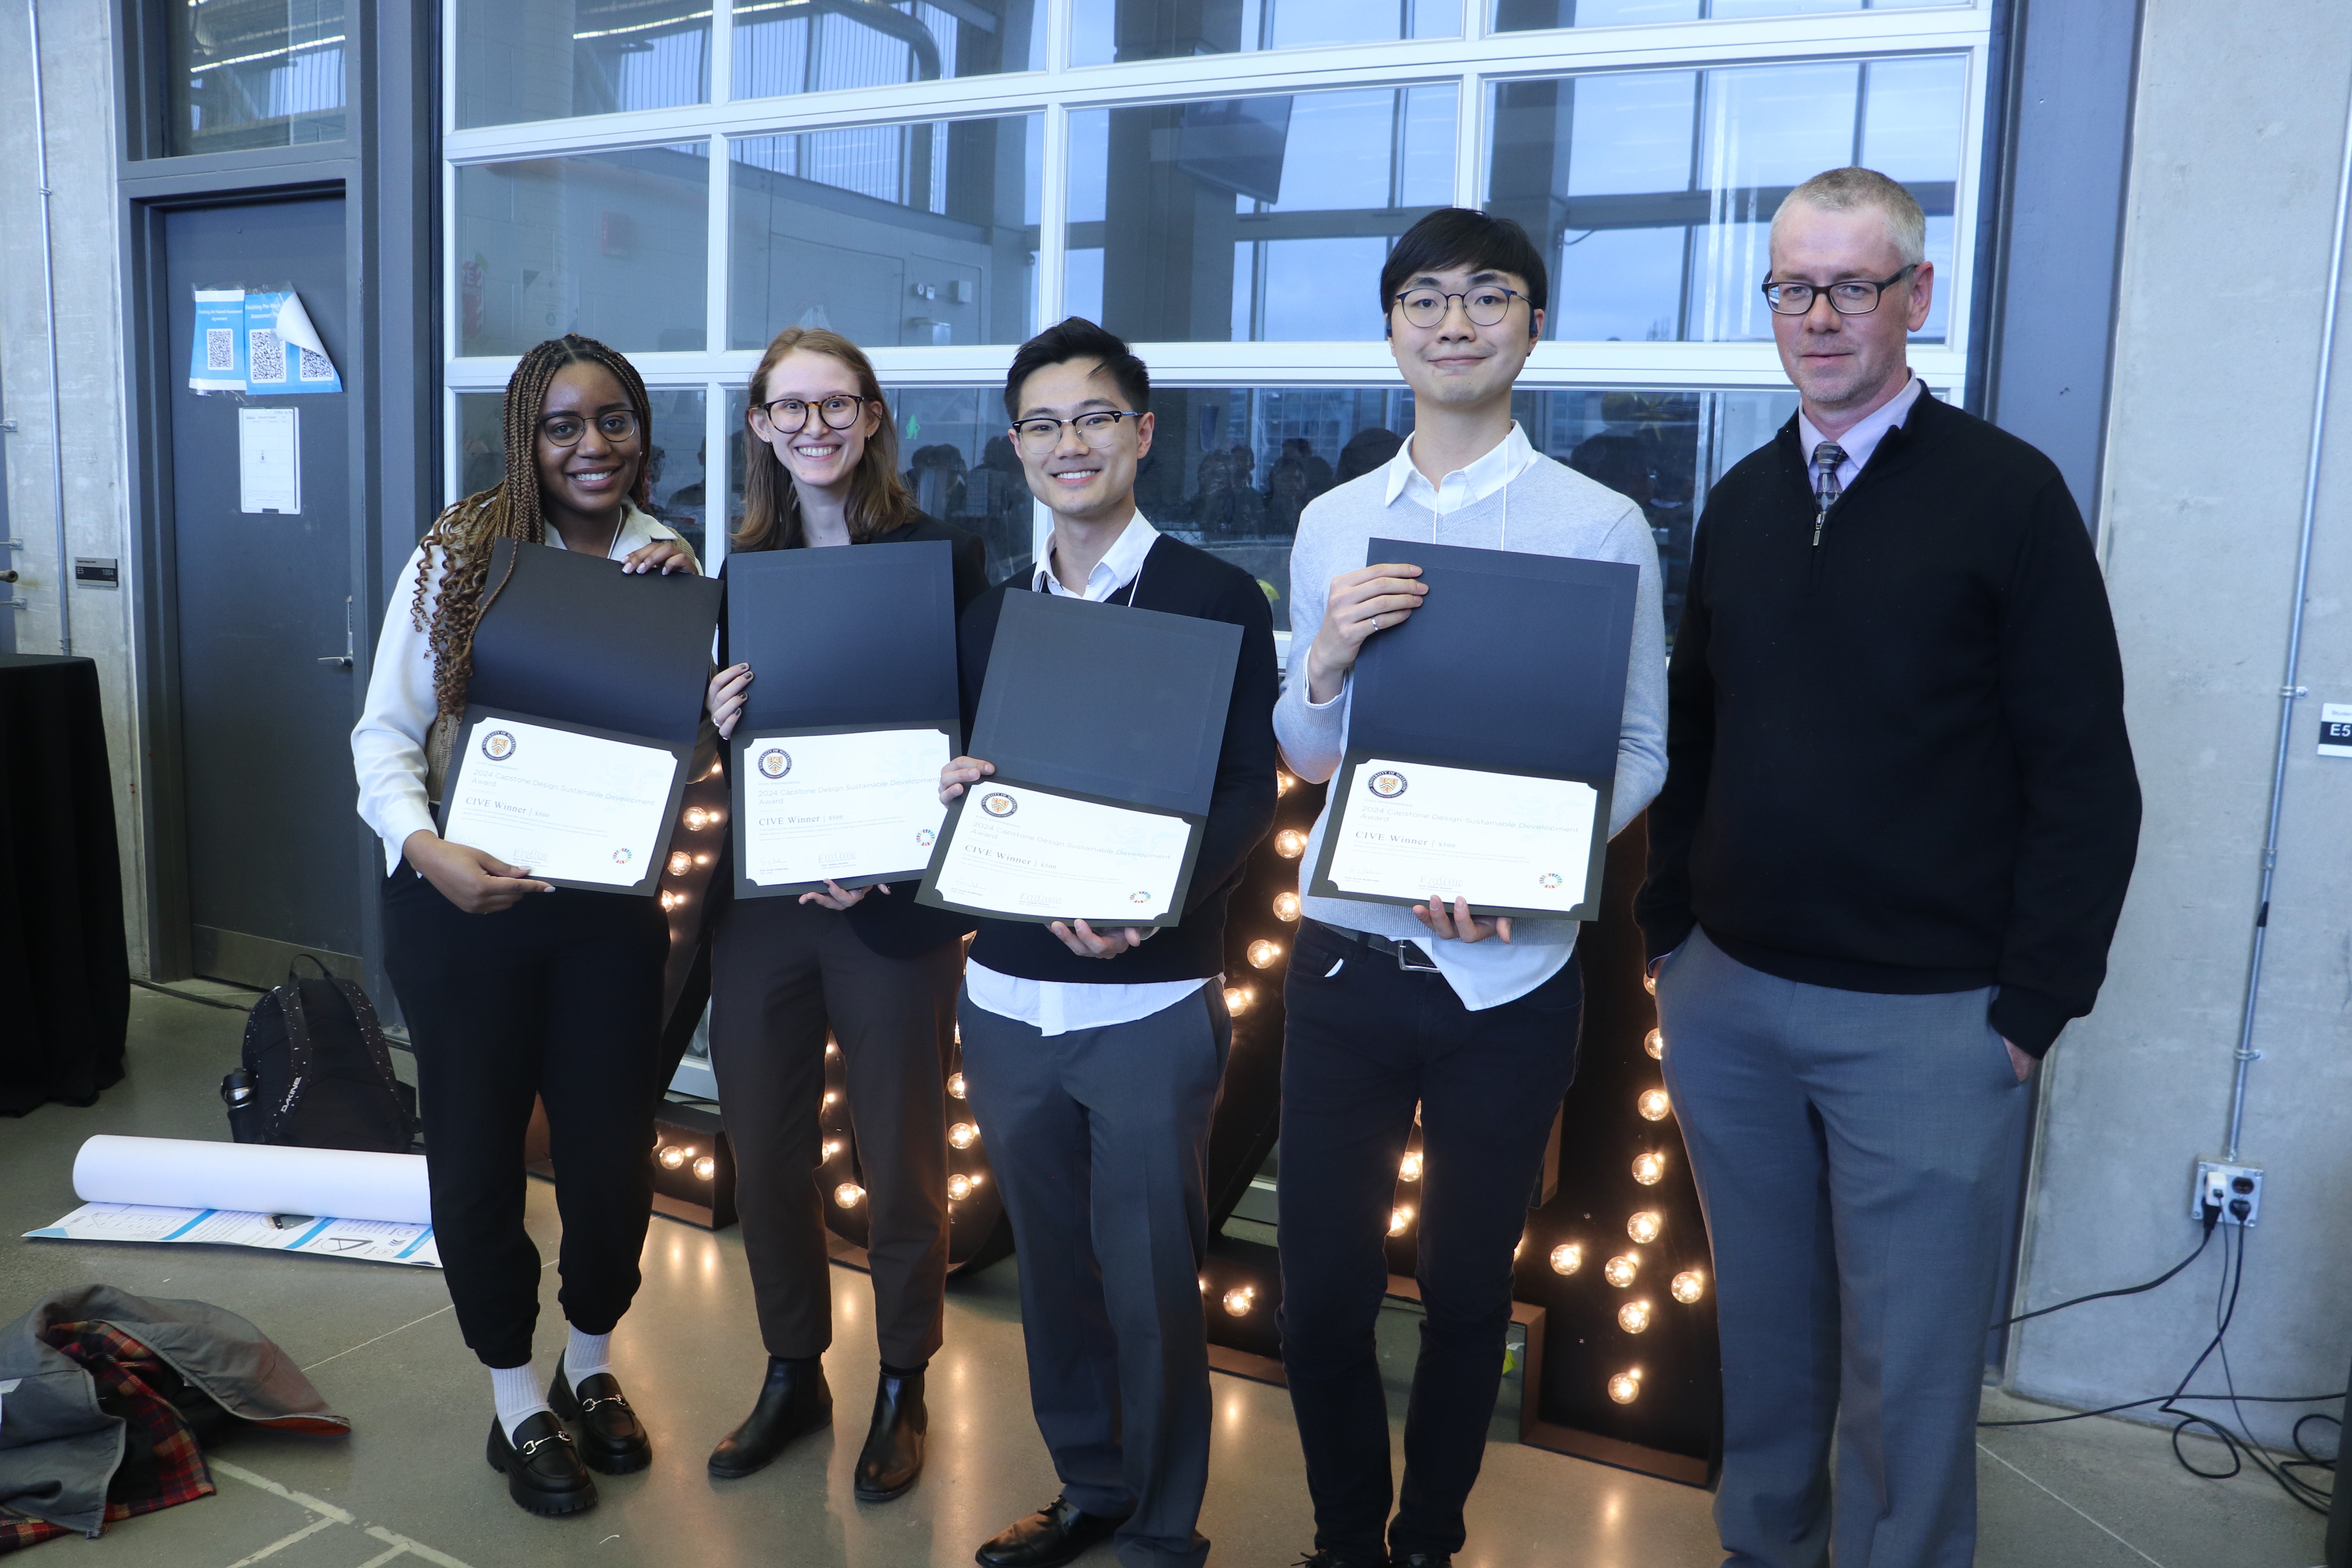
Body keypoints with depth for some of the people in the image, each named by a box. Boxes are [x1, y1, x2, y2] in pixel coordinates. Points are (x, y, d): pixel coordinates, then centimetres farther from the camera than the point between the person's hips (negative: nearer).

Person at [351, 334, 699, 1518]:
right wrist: (427, 848, -24)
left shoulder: (668, 561, 2)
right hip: (462, 897, -2)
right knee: (478, 1149, 9)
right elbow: (386, 731, -6)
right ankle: (518, 1403, 30)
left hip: (611, 898, 2)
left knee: (612, 1142, 11)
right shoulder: (462, 555, -6)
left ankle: (590, 1367, 37)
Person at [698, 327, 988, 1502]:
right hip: (759, 906, 4)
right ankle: (791, 1374, 35)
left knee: (901, 1168, 9)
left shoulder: (944, 557, -5)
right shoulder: (739, 569, 7)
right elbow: (708, 753, 11)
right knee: (765, 1160, 14)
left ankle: (902, 1388, 30)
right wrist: (712, 720, -12)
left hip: (893, 910, -4)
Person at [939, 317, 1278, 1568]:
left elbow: (1249, 791, -11)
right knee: (1051, 1264, 17)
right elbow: (966, 780, 14)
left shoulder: (1215, 596, -5)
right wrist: (952, 790, -9)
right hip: (1006, 995, 5)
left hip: (1151, 1004, -5)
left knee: (1149, 1279, 5)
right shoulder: (991, 613, 10)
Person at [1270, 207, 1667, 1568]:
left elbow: (1639, 751, -4)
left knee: (1468, 1291, 15)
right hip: (1347, 957, 3)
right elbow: (1304, 758, 6)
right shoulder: (1333, 525, 5)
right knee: (1321, 1290, 11)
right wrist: (1327, 660, -15)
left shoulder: (1602, 525, -5)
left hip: (1510, 973, -2)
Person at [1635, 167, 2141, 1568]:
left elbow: (2086, 777, -7)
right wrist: (1670, 928, 9)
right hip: (1727, 998, 5)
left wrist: (2034, 1004, -10)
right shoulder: (1745, 499, 9)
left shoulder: (2008, 493, -6)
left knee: (1908, 1372, 7)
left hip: (1927, 1018, -4)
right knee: (1765, 1328, 18)